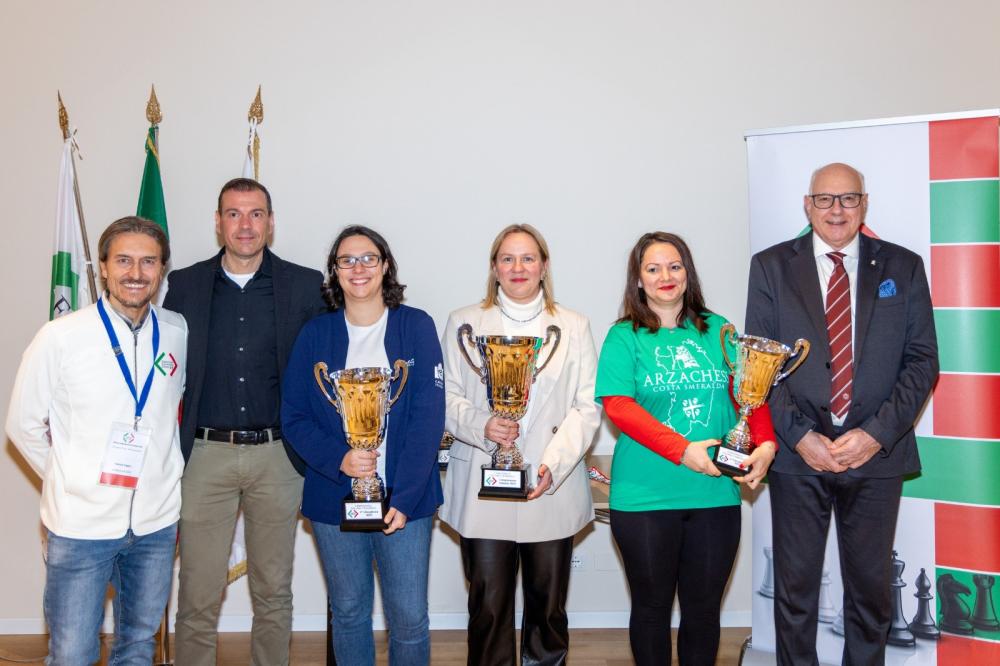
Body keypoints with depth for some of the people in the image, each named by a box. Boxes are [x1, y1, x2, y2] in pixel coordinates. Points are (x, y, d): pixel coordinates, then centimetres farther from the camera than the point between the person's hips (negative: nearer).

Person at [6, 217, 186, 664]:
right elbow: (23, 426, -1)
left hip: (157, 522, 3)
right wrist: (68, 480, 1)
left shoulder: (178, 333, -1)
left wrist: (165, 478, 9)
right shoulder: (60, 338, -11)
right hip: (81, 524, -3)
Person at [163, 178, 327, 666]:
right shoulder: (184, 285, 5)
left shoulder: (306, 286, 2)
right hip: (205, 455, 0)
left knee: (273, 592, 12)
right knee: (198, 597, 5)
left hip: (278, 456, 0)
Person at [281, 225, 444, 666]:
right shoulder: (315, 334, 4)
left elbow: (429, 417, -7)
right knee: (348, 612, 13)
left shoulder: (416, 327, -2)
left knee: (409, 617, 3)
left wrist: (404, 497, -14)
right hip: (334, 498, 2)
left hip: (404, 499, -1)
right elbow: (293, 416, 1)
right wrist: (338, 459, -17)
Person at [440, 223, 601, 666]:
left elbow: (588, 406, 2)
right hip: (483, 490, -1)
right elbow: (446, 396, 4)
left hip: (552, 490, 1)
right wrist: (481, 425, -17)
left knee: (548, 603, 9)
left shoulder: (574, 327, 9)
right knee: (488, 605, 2)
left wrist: (554, 464, -12)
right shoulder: (464, 323, 9)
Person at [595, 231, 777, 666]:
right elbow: (617, 405, -12)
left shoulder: (718, 331, 8)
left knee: (704, 608, 13)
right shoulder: (624, 337, -1)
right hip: (644, 499, -2)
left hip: (716, 495, 3)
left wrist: (766, 442, -15)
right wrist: (683, 450, -21)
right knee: (652, 606, 11)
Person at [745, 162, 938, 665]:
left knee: (871, 586, 12)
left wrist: (876, 434, -10)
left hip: (876, 453, 1)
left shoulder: (903, 267, 4)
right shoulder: (771, 266, 2)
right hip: (797, 454, 0)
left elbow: (922, 360, 1)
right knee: (795, 586, 9)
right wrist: (799, 435, -11)